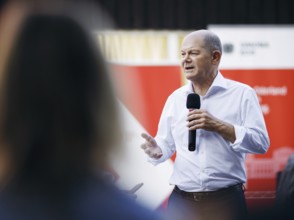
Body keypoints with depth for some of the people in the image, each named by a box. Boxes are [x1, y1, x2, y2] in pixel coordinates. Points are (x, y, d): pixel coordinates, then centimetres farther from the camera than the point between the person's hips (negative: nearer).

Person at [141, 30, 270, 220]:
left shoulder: (242, 94, -1)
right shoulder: (175, 98, 11)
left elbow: (261, 143, -8)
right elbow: (166, 145, 11)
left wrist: (219, 126, -17)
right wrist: (157, 151, -12)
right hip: (181, 201, 4)